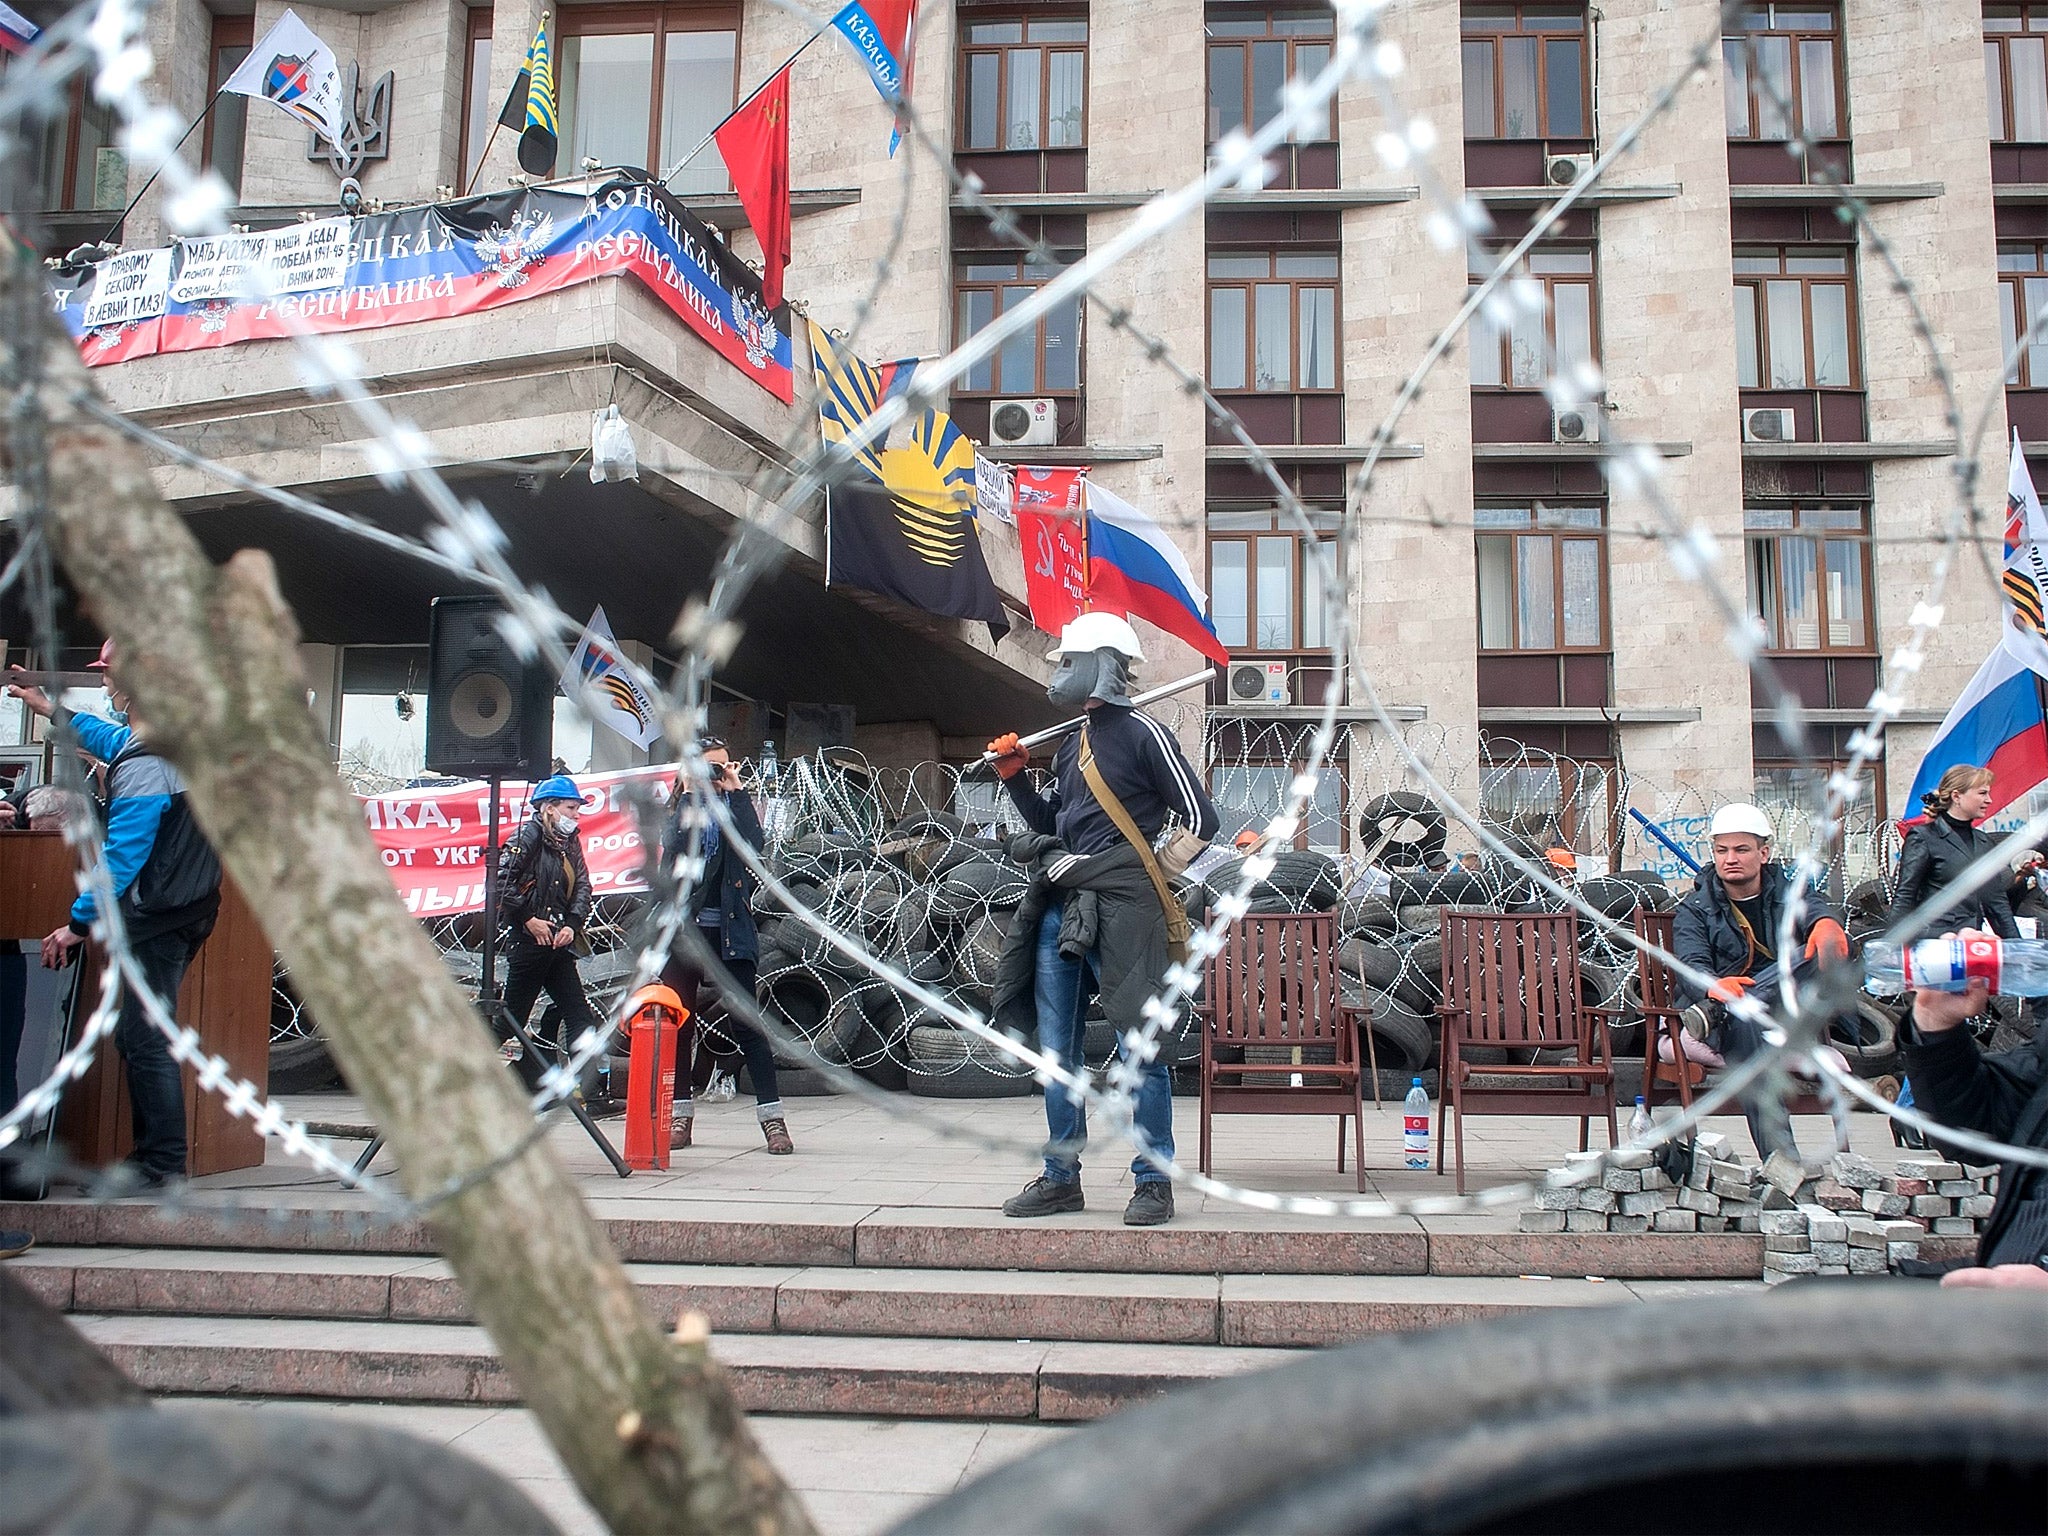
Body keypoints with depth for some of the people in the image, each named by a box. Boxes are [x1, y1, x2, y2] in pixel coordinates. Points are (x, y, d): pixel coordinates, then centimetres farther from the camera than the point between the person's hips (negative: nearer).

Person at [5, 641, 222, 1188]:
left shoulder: (143, 764, -21)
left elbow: (122, 854, -22)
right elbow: (115, 739, 30)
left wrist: (79, 923, -15)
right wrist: (48, 707, 39)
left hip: (157, 918, -10)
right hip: (189, 911, 10)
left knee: (144, 1039, -4)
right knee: (139, 1034, 16)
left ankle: (161, 1163, 0)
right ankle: (153, 1153, 21)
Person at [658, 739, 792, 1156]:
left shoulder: (736, 808, 9)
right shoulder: (679, 810, 9)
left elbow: (753, 841, -12)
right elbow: (675, 847, -11)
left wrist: (736, 790, -8)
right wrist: (689, 793, -10)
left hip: (728, 930, -1)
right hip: (681, 929, 2)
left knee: (745, 1023, -5)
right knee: (679, 1023, 4)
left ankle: (772, 1117, -4)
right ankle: (681, 1114, 14)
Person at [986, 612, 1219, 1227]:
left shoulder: (1143, 733, -4)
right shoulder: (1072, 743, 20)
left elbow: (1198, 817, -4)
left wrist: (1144, 877, -4)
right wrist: (1014, 776, 14)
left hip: (1118, 909, -8)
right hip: (1061, 907, 8)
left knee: (1139, 1048, -5)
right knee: (1056, 1050, 10)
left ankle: (1153, 1181, 4)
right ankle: (1061, 1177, 19)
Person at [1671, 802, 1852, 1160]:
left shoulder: (1789, 891, 14)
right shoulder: (1694, 911, 9)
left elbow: (1814, 910, -12)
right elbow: (1691, 965, -11)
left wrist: (1826, 924, -40)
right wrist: (1716, 986, -37)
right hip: (1731, 1019, -1)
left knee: (1825, 949, -26)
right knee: (1743, 1017, -39)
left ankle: (1715, 1012, -45)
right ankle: (1779, 1155, -51)